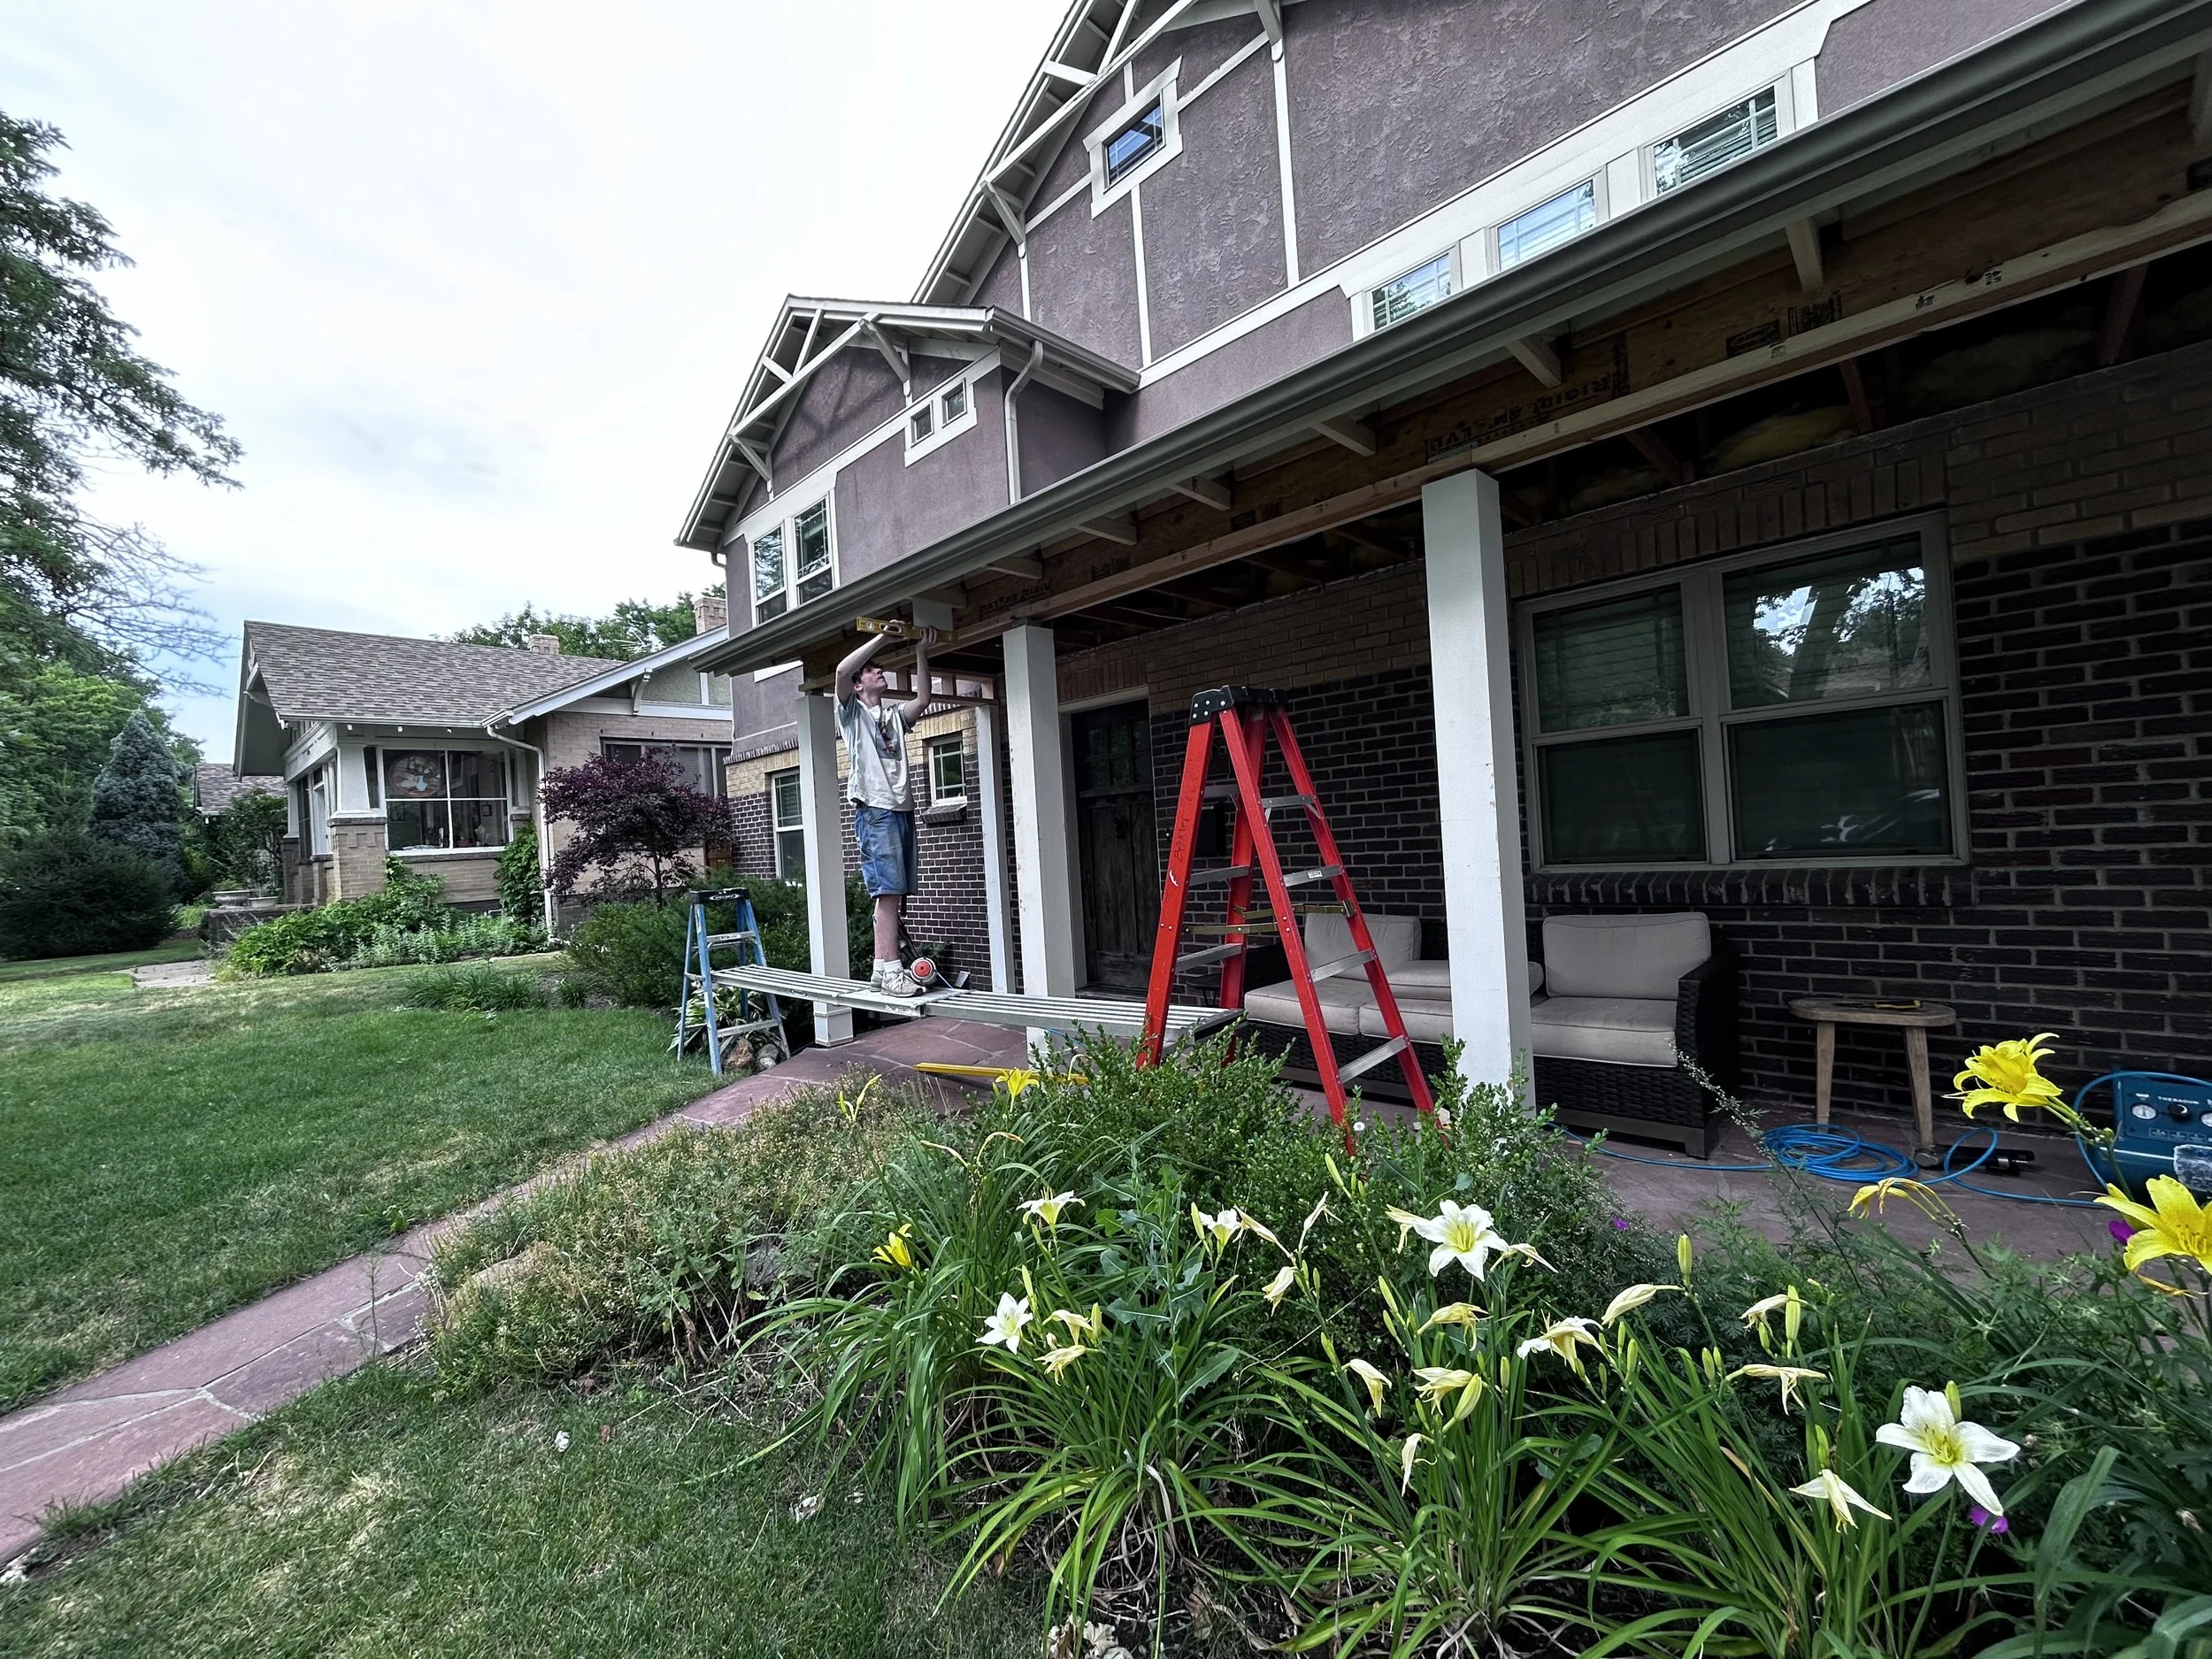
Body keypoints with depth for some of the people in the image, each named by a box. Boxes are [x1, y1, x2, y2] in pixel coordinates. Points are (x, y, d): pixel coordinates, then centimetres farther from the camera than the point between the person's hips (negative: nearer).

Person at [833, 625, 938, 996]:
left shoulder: (895, 714, 24)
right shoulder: (852, 712, 8)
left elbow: (923, 700, 8)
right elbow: (842, 670, -9)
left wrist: (922, 652, 4)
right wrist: (883, 637, -7)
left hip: (902, 809, 6)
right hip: (874, 811, -6)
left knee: (892, 894, 5)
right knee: (888, 891, -14)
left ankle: (881, 969, 11)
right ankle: (892, 972, -13)